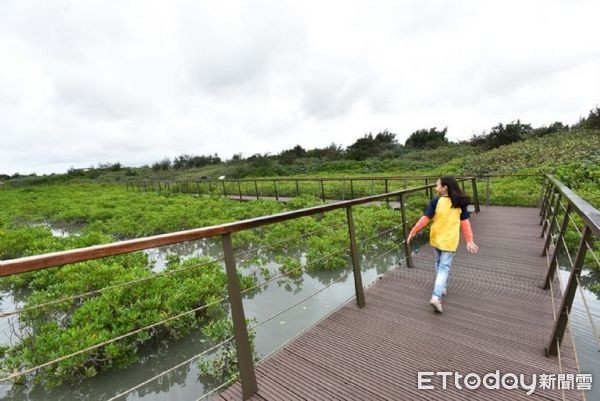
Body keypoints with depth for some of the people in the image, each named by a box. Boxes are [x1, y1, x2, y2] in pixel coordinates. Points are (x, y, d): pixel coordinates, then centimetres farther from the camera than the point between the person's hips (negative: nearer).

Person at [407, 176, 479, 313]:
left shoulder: (436, 201, -12)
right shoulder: (459, 203, -3)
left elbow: (425, 219, -13)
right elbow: (465, 223, -1)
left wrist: (413, 231, -5)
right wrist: (469, 240, 3)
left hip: (436, 239, 0)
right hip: (449, 241, 1)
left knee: (439, 264, 21)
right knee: (445, 267, 2)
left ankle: (442, 288, 36)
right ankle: (436, 296, -10)